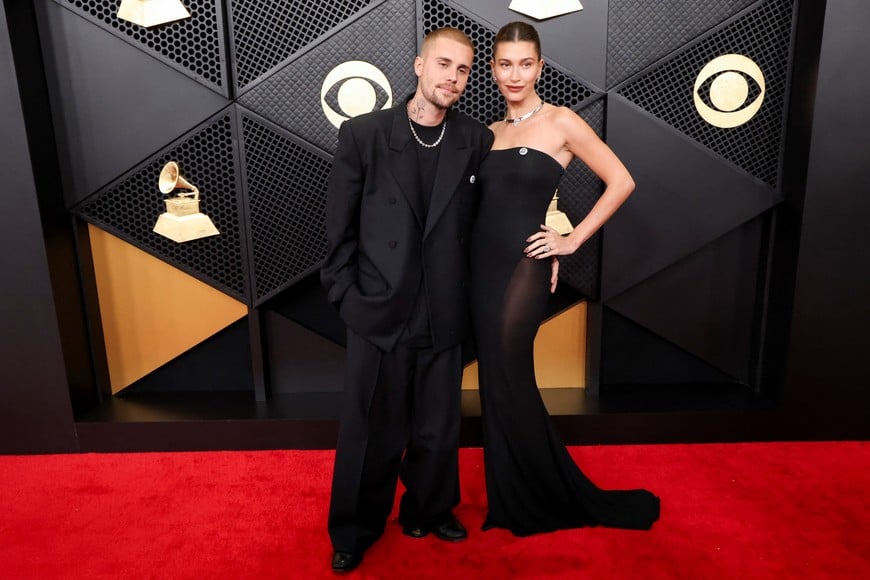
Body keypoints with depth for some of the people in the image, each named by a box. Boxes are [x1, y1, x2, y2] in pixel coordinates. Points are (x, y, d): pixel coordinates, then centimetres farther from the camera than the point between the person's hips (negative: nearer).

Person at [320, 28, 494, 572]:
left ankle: (429, 510, 43)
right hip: (379, 311, -2)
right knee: (372, 432, 12)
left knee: (439, 429, 16)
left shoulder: (477, 140, 1)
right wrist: (347, 296, -4)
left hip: (444, 315, 2)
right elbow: (339, 227, -2)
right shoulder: (363, 133, -5)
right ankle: (356, 529, 36)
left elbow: (482, 220, 10)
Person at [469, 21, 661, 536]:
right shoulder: (491, 133, 13)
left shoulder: (561, 122, -4)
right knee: (497, 383, 10)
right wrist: (476, 255, 6)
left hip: (523, 264, -6)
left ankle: (554, 498, 21)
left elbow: (621, 182, -6)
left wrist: (572, 241, -7)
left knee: (509, 383, -2)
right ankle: (513, 503, 26)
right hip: (484, 264, 6)